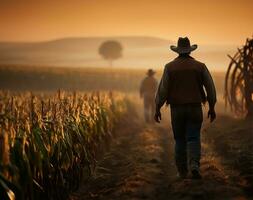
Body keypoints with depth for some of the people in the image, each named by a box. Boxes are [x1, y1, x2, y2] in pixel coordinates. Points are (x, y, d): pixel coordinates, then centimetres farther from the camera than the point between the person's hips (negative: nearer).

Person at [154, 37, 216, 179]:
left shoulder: (170, 67, -2)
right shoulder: (200, 66, 1)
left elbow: (163, 89, -6)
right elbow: (210, 87, 1)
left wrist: (157, 109, -1)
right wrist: (212, 107, 9)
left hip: (177, 109, 0)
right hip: (195, 109, 0)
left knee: (180, 141, 12)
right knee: (193, 139, 0)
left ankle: (182, 172, 15)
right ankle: (194, 165, -25)